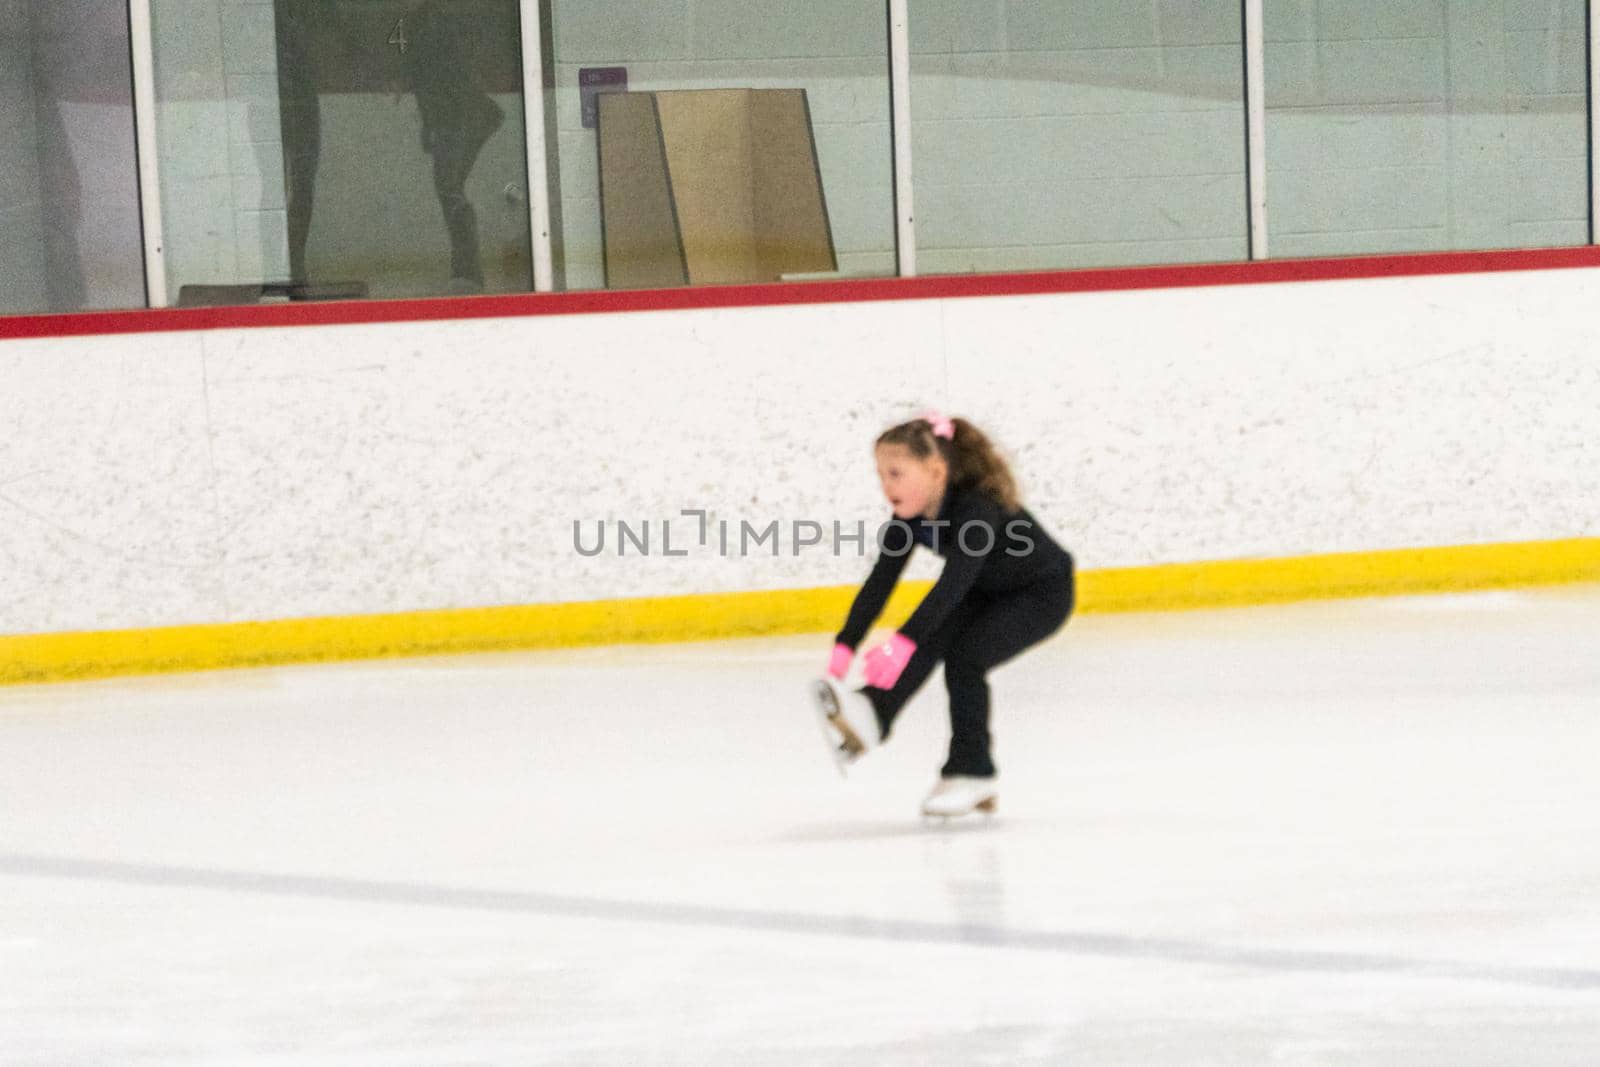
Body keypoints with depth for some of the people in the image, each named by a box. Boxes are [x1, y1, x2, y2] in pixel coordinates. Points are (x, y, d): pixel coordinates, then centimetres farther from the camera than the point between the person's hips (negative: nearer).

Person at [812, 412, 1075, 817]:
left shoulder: (977, 507, -37)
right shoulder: (910, 516, -15)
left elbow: (954, 583, -48)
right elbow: (879, 584, -17)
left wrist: (904, 642, -59)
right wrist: (844, 647, -29)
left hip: (1042, 594, -7)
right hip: (986, 592, 7)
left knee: (964, 655, -24)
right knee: (933, 636, -21)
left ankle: (971, 772, -10)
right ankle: (870, 715, -38)